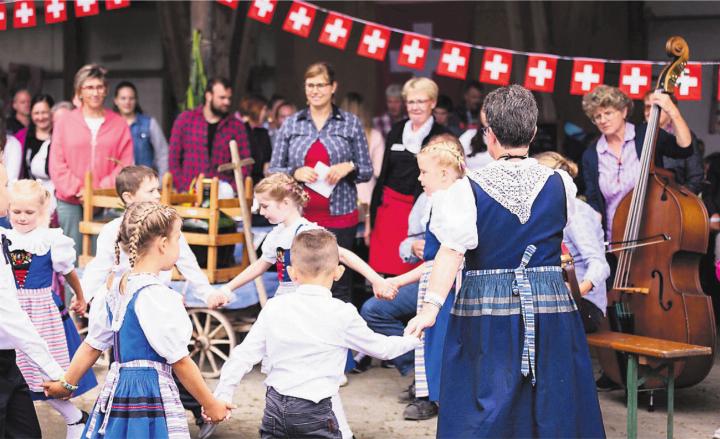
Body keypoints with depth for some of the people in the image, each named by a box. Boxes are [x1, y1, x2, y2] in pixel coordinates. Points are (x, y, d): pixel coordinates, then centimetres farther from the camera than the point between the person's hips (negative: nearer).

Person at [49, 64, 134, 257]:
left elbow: (125, 165, 2)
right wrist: (77, 190, -9)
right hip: (70, 203, 0)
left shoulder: (119, 124, 7)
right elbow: (57, 165, 3)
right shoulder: (65, 123, 7)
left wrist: (102, 190, -10)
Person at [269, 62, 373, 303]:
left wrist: (349, 167, -12)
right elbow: (273, 170, 10)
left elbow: (367, 171, 9)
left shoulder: (351, 124, 6)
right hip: (299, 216, 1)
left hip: (339, 217, -1)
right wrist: (295, 173, -10)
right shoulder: (290, 125, 9)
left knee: (339, 282, -1)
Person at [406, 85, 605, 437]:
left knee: (482, 410, 5)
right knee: (553, 407, 12)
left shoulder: (468, 190, -10)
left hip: (486, 305, -2)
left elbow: (451, 253, -18)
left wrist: (431, 306, -20)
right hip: (551, 304, 3)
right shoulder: (560, 184, -1)